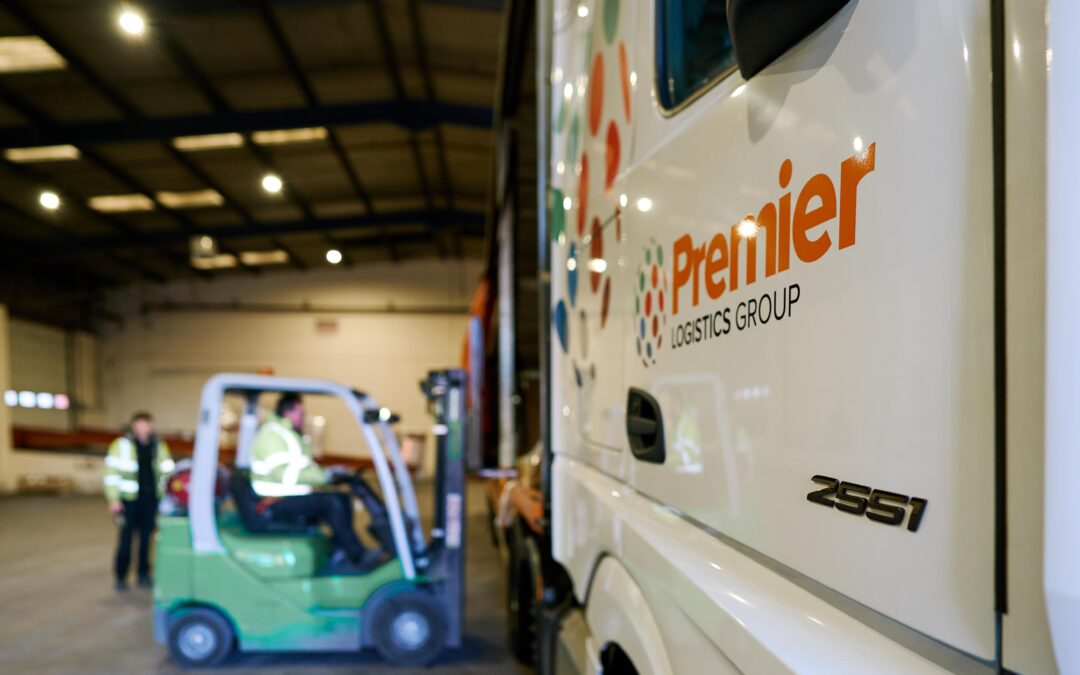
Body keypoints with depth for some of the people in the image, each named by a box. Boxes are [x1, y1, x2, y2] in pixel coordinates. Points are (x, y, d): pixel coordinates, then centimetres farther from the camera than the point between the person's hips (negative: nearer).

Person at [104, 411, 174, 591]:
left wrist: (169, 468, -7)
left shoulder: (158, 446, 10)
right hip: (129, 499, -3)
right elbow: (112, 473, -2)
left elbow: (167, 468, 17)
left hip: (151, 498, 3)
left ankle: (143, 574, 16)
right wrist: (114, 500, -7)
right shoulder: (121, 445, 0)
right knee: (126, 537, -1)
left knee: (146, 537, 7)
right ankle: (120, 576, 10)